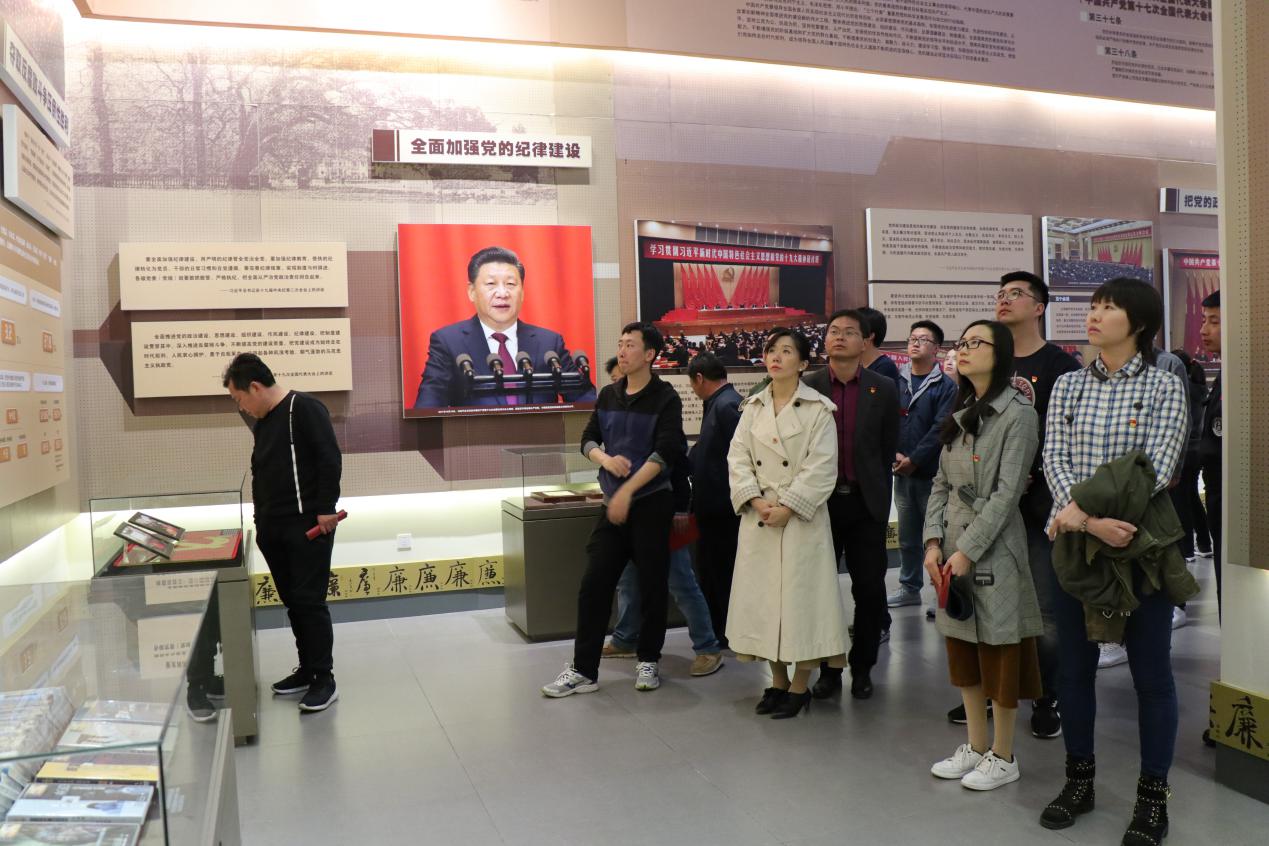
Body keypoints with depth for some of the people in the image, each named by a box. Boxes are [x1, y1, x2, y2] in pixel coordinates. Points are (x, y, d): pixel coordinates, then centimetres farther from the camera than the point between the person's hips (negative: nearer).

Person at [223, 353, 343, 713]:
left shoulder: (305, 408, -10)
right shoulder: (262, 423, 17)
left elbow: (330, 458, -17)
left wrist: (326, 508, -19)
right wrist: (261, 519, 16)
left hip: (308, 525, -9)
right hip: (273, 529, 9)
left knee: (309, 601, -6)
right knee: (292, 602, 13)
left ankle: (325, 680, 1)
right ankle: (307, 669, 24)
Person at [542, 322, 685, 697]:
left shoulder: (665, 398, -7)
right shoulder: (608, 395, 9)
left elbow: (665, 452, -16)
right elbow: (588, 439, 12)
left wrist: (628, 490, -22)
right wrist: (605, 458, -10)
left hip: (651, 502, -4)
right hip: (614, 503, 4)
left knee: (652, 585, 4)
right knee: (594, 585, 1)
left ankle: (648, 661, 22)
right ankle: (583, 669, 8)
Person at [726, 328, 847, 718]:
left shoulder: (818, 408, -4)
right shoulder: (753, 406, 10)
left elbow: (822, 468, -10)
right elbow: (738, 457, 5)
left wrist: (788, 507, -15)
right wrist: (755, 500, -10)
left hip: (801, 517, -4)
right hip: (759, 516, 5)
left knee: (800, 594, -1)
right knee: (762, 596, 8)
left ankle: (799, 686, 15)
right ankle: (777, 681, 24)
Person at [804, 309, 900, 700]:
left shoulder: (883, 389, 3)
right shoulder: (807, 387, 0)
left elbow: (888, 450, 4)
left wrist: (880, 501, 2)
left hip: (866, 503, 0)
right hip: (820, 501, 0)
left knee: (869, 590, 6)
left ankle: (862, 667, 22)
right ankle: (828, 668, 20)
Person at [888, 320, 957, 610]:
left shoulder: (946, 386, -4)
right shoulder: (896, 382, 8)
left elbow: (940, 428, -12)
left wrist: (914, 460, -13)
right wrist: (894, 454, -9)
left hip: (932, 473, -4)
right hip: (901, 473, 4)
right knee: (907, 537, 13)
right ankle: (910, 588, 24)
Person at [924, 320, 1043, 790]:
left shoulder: (1018, 414, -10)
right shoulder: (960, 415, 13)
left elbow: (1007, 491, -15)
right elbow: (942, 483, 11)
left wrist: (968, 551, -17)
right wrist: (933, 541, -1)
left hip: (993, 545, -7)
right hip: (952, 546, 7)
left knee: (999, 651, 3)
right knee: (963, 649, 14)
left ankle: (1002, 757, 17)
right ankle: (975, 747, 27)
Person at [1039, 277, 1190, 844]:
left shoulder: (1163, 387, -3)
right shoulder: (1067, 386, 7)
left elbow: (1156, 469, -14)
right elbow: (1054, 461, -4)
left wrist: (1085, 512, -21)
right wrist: (1089, 521, -20)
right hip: (1073, 543, 3)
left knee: (1150, 672, 6)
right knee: (1074, 665, 11)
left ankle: (1153, 796, 21)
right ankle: (1079, 780, 28)